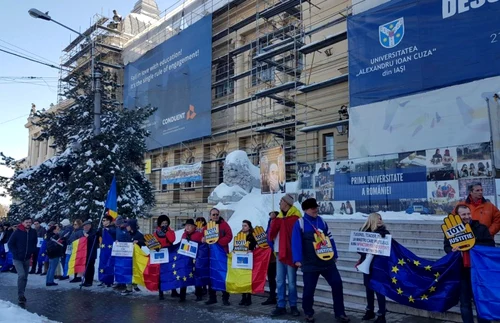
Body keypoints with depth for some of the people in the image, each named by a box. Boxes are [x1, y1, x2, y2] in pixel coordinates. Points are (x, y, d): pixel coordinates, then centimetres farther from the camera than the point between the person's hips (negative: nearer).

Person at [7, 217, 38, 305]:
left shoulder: (33, 232, -1)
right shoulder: (17, 232, -13)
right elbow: (10, 243, -6)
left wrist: (32, 251, 2)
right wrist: (16, 253, -13)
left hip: (27, 259, 5)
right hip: (18, 259, -4)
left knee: (25, 277, 12)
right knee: (21, 275, -18)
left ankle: (21, 295, 26)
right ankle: (20, 296, -10)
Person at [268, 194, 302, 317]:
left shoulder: (296, 218, -11)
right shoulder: (278, 218, 12)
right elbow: (271, 235, 10)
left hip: (291, 253, -6)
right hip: (280, 253, 7)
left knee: (291, 282, 4)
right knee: (280, 281, 10)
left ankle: (293, 306, 18)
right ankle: (281, 306, 18)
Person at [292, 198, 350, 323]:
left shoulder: (321, 221, 10)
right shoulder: (300, 223, -8)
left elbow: (330, 238, 17)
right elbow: (296, 242, -15)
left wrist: (334, 255, 18)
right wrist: (297, 259, -22)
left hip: (327, 261, 5)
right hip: (310, 263, -5)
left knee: (337, 284, 4)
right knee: (309, 289, 2)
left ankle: (339, 313, 18)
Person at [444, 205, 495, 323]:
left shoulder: (481, 227, -1)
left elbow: (491, 245, -7)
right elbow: (446, 247, 8)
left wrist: (474, 246, -20)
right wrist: (453, 250, -14)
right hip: (461, 270, 2)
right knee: (465, 302, 12)